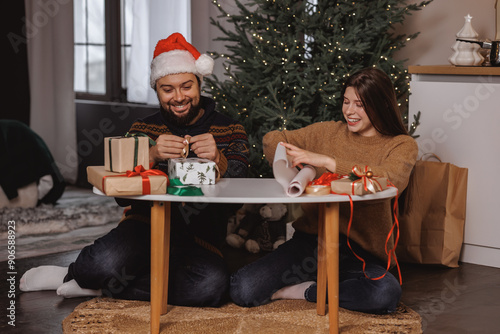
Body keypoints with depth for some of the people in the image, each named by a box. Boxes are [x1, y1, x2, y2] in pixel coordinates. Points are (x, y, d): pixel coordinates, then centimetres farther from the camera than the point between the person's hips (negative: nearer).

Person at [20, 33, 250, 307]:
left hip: (198, 243, 1)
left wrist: (218, 160, -26)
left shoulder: (231, 132, 6)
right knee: (106, 262, -35)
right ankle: (78, 273, 5)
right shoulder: (144, 129, 9)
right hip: (145, 227, 0)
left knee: (212, 283, -35)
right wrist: (151, 156, -23)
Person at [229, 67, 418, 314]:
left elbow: (391, 180, -20)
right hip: (311, 240, 2)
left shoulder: (401, 145, 3)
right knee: (242, 289, -18)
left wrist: (327, 161, -23)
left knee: (385, 294, -36)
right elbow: (272, 139, 17)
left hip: (360, 251, -2)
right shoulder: (328, 132, 12)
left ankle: (308, 290, -9)